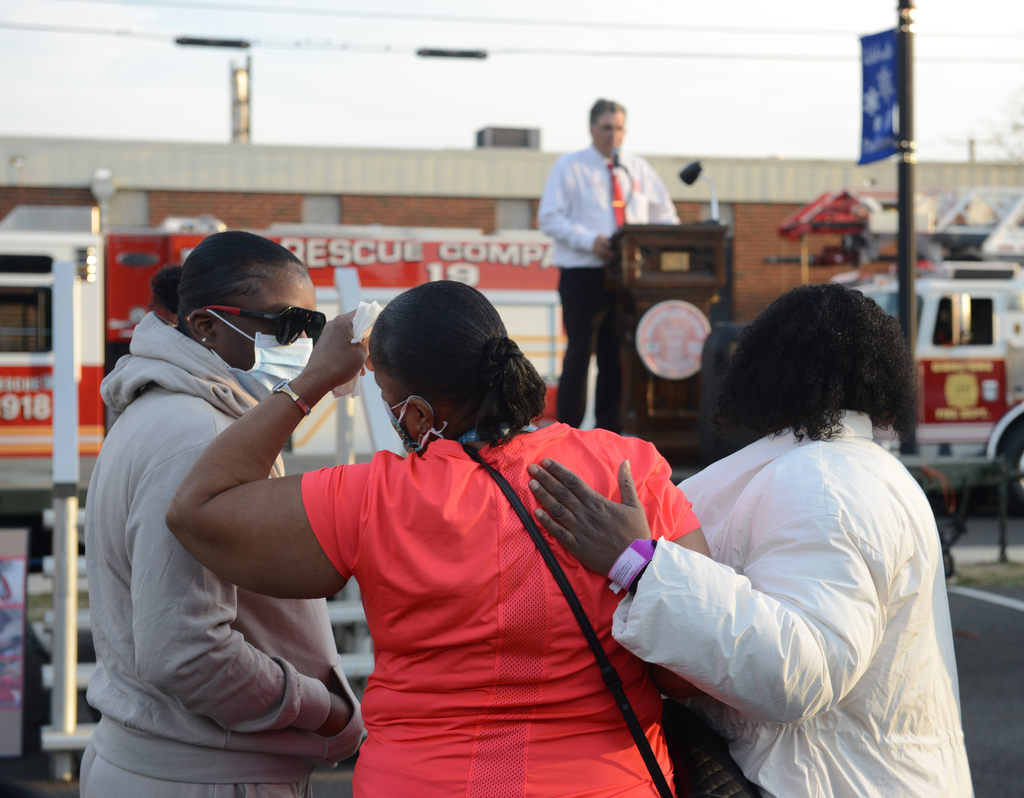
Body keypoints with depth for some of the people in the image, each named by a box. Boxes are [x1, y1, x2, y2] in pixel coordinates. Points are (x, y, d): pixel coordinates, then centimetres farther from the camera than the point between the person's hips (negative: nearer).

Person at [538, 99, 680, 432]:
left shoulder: (639, 170, 14)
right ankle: (568, 431, -3)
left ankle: (609, 430, 13)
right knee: (579, 352, -7)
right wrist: (590, 241, -19)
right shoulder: (570, 167, 2)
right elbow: (549, 218, -5)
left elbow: (665, 215, 18)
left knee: (617, 354, 7)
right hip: (583, 275, -4)